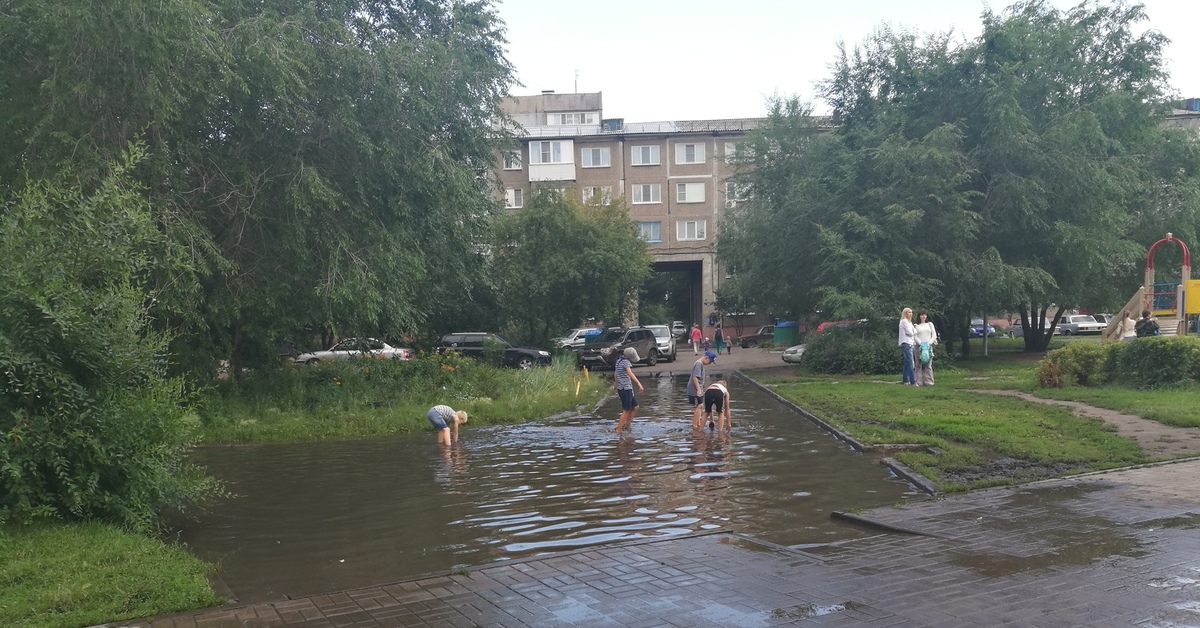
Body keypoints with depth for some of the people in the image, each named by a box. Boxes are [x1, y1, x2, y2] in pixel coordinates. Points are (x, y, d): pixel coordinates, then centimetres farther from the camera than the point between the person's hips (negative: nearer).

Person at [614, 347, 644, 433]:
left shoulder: (619, 360, 13)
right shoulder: (626, 362, -15)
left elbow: (616, 376, 21)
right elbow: (630, 373, -33)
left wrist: (617, 388, 29)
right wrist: (639, 384, -44)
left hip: (621, 388, 9)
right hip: (626, 389, -9)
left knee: (635, 407, 17)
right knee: (626, 411, -2)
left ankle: (626, 425, 20)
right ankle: (618, 431, 0)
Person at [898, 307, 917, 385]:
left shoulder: (909, 322, 23)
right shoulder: (904, 321, -6)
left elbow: (914, 332, 17)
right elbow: (909, 332, -12)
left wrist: (913, 331, -2)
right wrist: (913, 332, 7)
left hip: (909, 344, 10)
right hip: (906, 343, -10)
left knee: (907, 363, 9)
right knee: (910, 363, -14)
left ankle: (906, 381, 11)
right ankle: (913, 381, -19)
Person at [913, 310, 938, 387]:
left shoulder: (930, 324, 16)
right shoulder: (916, 326, 8)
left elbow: (934, 335, 10)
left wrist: (929, 343, -5)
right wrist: (921, 343, -15)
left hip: (928, 346, 2)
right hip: (918, 346, -2)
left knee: (928, 365, -3)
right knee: (919, 365, -4)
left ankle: (928, 381, -3)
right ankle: (919, 382, -5)